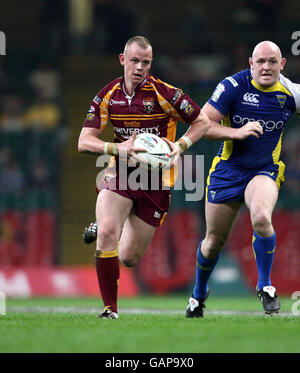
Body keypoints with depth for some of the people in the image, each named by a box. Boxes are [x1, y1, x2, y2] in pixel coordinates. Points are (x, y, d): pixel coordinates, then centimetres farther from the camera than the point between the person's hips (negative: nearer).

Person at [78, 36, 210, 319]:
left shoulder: (165, 93, -11)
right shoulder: (108, 96, -2)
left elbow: (202, 121, 0)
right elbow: (84, 141, -6)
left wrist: (180, 145, -17)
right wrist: (118, 148, -24)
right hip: (121, 174, 1)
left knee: (128, 258, 2)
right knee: (106, 232, -26)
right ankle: (110, 307, -14)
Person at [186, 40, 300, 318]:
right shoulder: (233, 86, -14)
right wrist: (237, 132, -28)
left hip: (265, 171, 0)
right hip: (227, 170, 0)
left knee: (261, 218, -31)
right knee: (215, 240, 9)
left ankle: (265, 285, -11)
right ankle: (199, 294, 37)